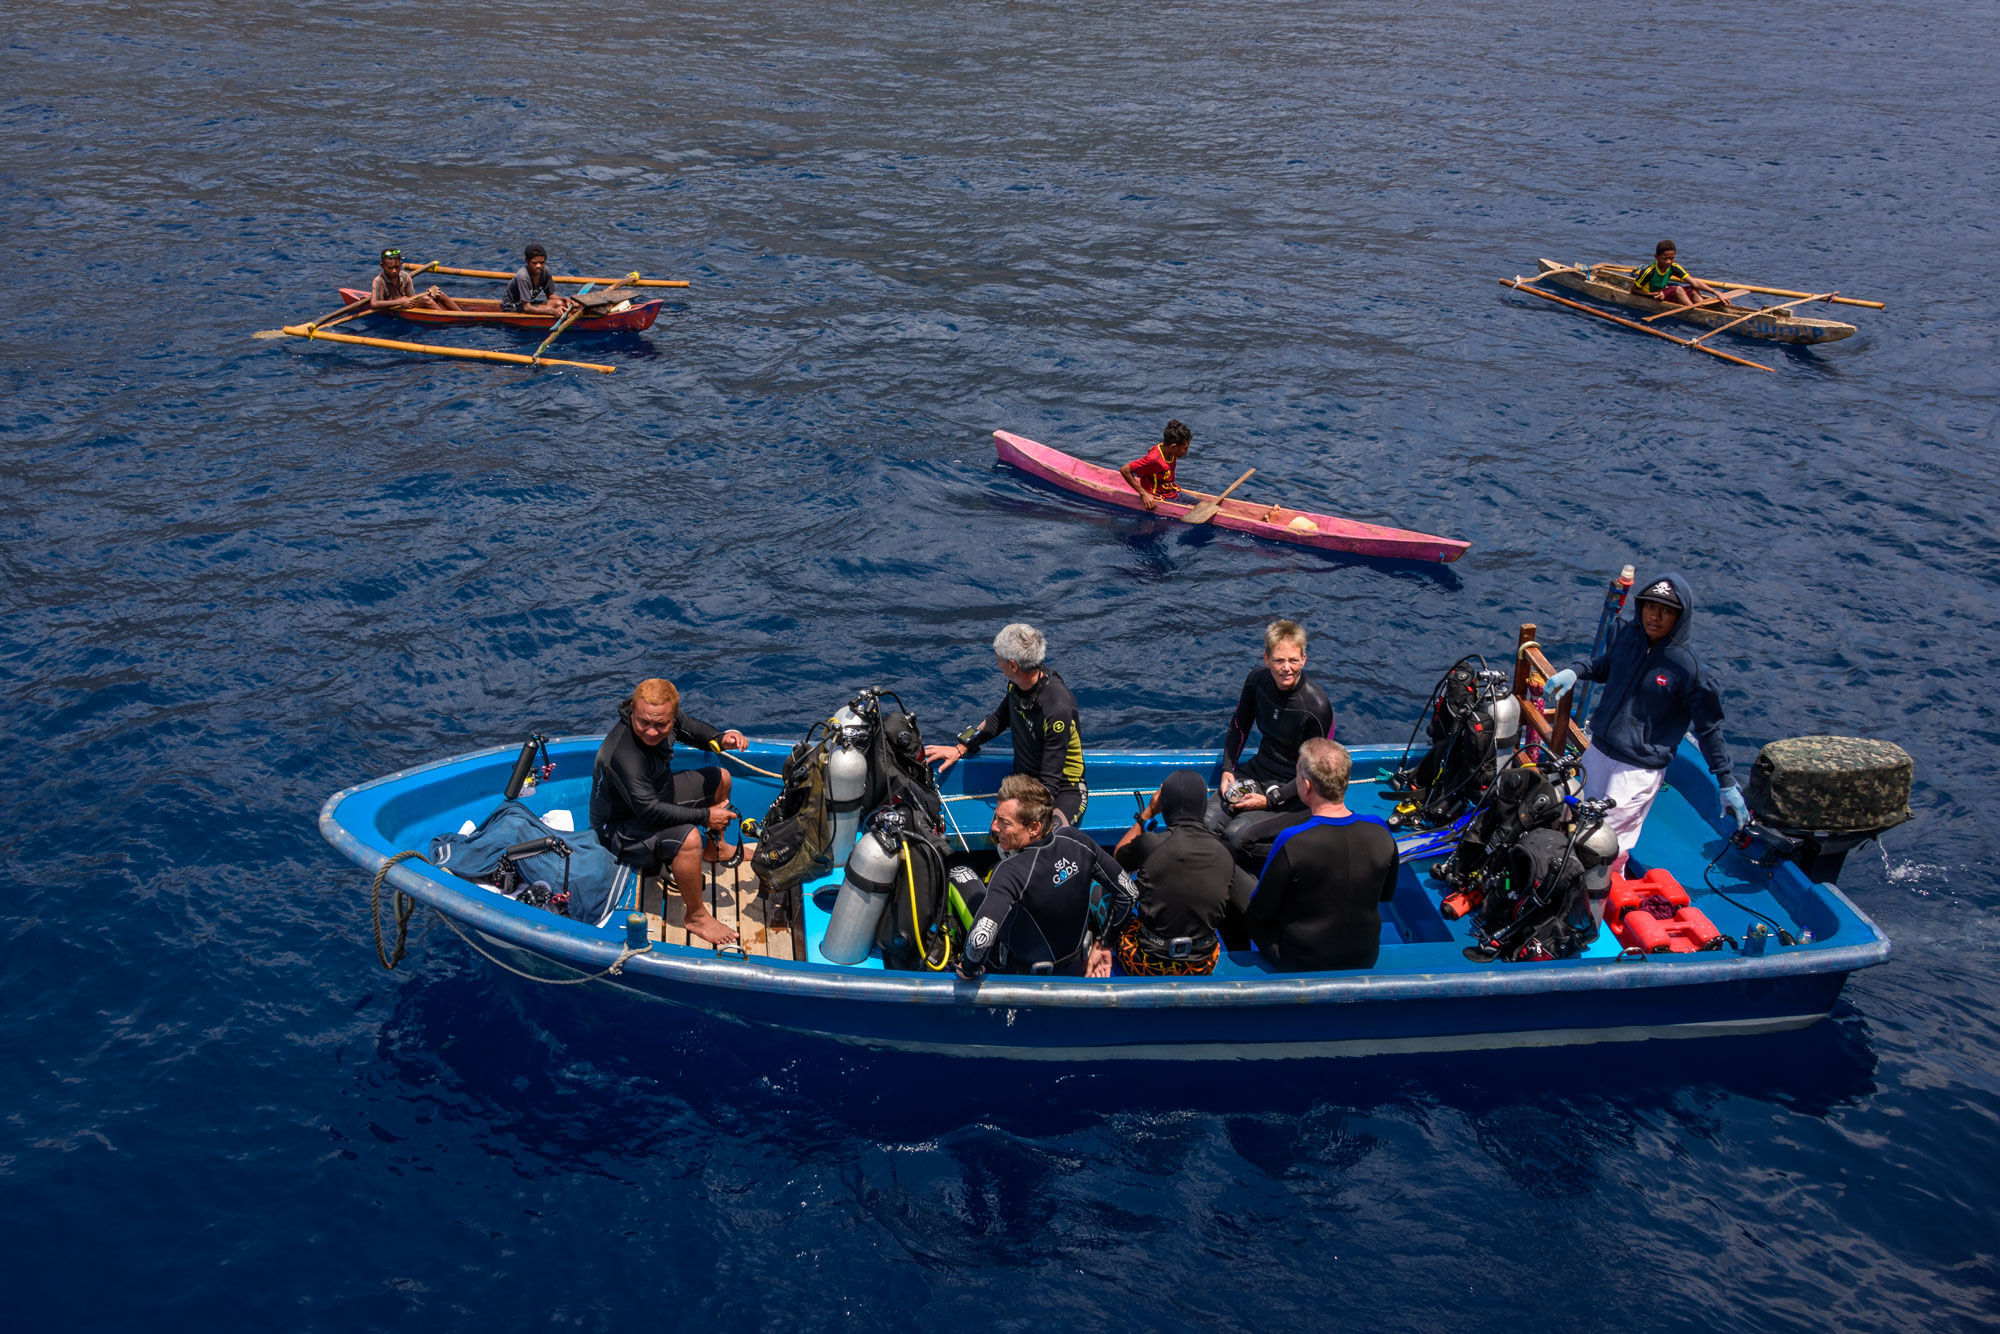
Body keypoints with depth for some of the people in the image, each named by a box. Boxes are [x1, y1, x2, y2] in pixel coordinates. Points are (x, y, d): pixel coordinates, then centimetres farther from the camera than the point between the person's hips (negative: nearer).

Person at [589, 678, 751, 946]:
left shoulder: (666, 716, -16)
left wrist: (720, 740, -15)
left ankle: (716, 849, 39)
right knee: (688, 838, -34)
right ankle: (697, 916, -14)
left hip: (656, 793, 9)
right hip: (620, 827, -9)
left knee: (720, 779, 17)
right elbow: (650, 811, -37)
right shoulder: (624, 755, -39)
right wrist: (706, 816, -31)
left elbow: (691, 728, 6)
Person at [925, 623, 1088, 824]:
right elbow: (1000, 719, 20)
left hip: (1064, 792, -7)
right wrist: (960, 748, 14)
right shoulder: (1016, 684, -4)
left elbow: (1050, 782, -25)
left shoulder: (1059, 708, -27)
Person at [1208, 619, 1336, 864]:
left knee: (1237, 836, -25)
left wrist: (1269, 800, -19)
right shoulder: (1257, 681, -7)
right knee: (1206, 824, -16)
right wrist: (1227, 771, 0)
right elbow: (1238, 727, 12)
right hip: (1258, 770, 6)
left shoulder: (1317, 706, -23)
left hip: (1295, 791, -6)